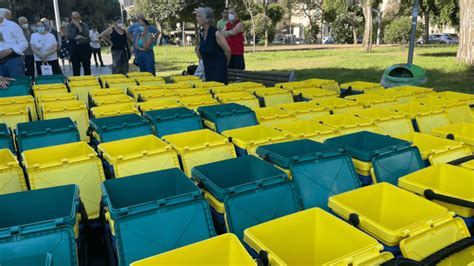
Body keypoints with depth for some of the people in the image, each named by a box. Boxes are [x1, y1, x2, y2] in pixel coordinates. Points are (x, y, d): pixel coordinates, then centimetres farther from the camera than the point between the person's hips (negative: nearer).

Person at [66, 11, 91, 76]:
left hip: (85, 47, 0)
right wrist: (81, 37, -12)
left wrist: (78, 26, -13)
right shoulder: (68, 26, 8)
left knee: (87, 68, 1)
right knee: (76, 68, 1)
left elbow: (86, 34, -11)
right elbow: (69, 37, -9)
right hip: (74, 49, 0)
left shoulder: (84, 25, 7)